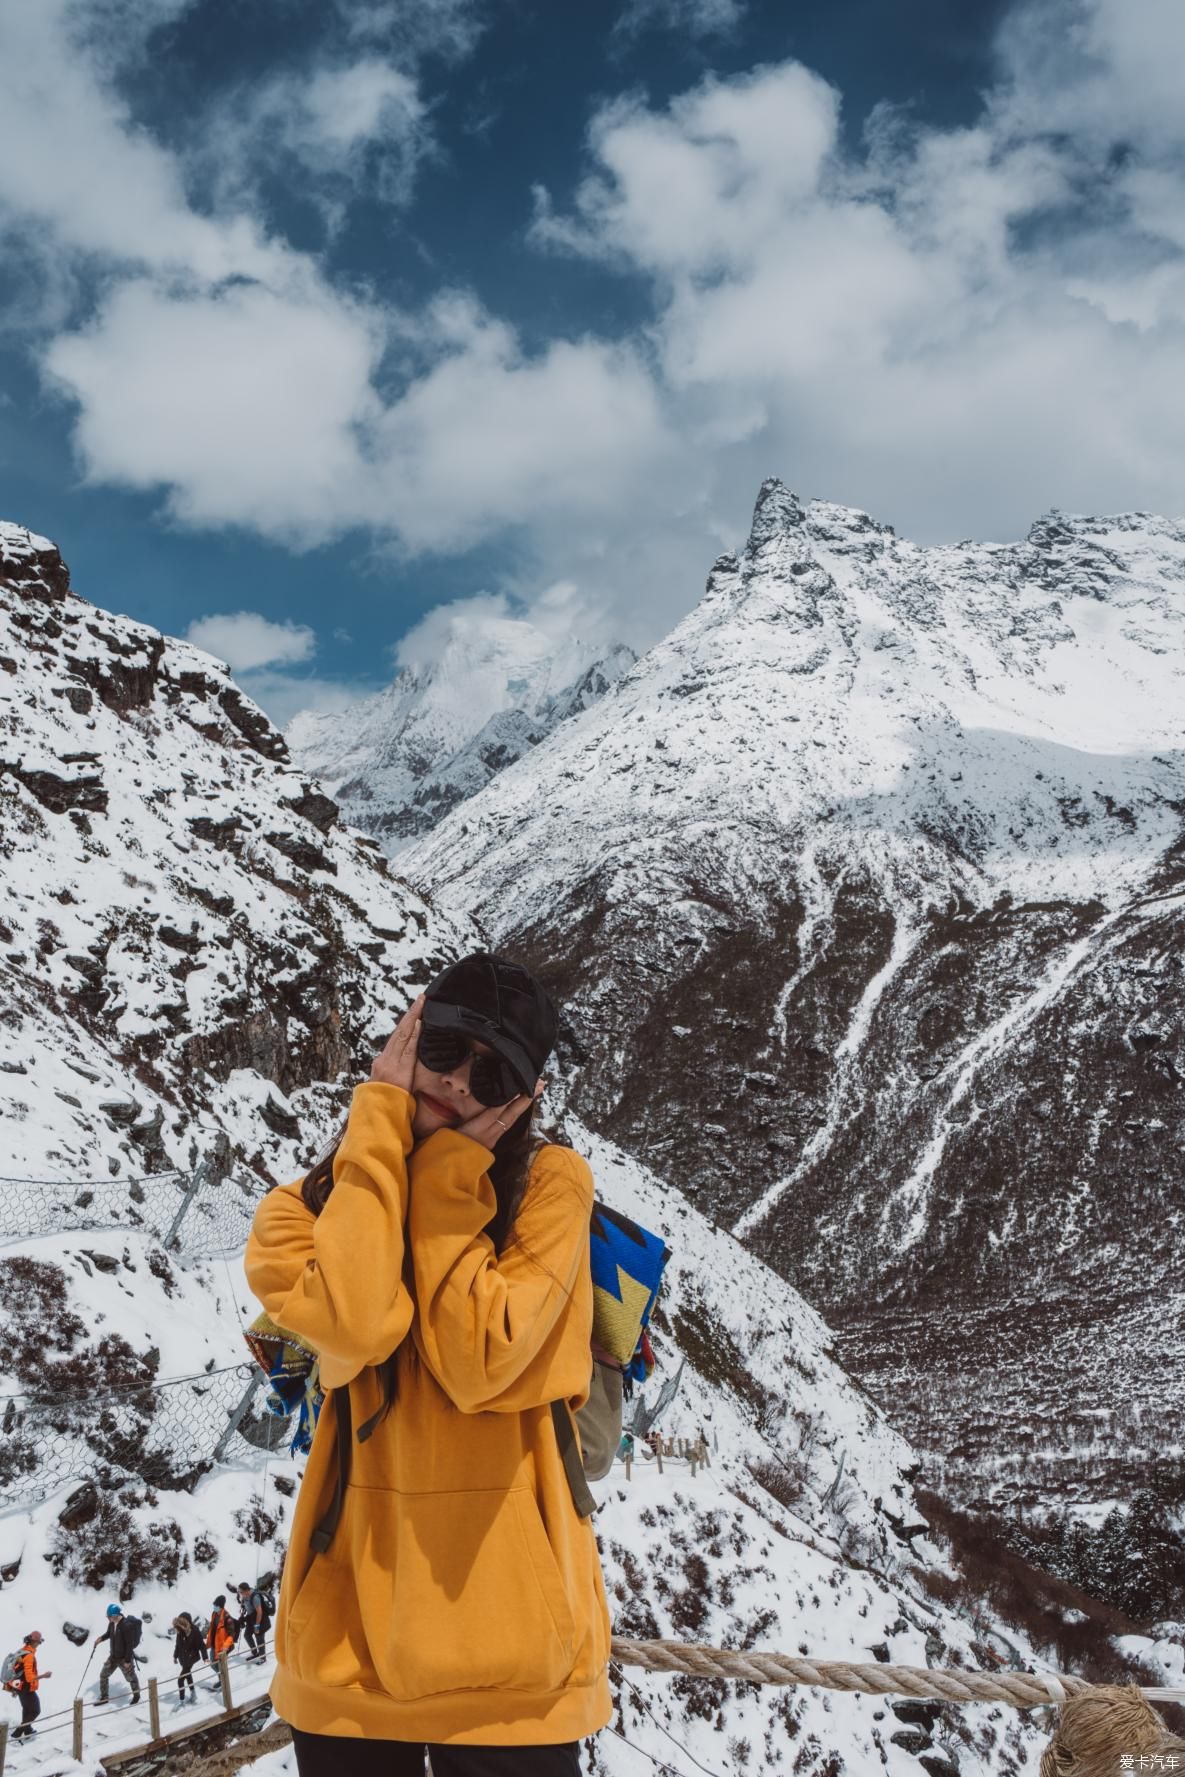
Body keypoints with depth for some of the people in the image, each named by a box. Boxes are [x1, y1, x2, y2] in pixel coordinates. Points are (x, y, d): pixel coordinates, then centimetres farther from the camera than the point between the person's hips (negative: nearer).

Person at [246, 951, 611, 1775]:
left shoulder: (551, 1182, -5)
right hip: (350, 1620, 2)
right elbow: (352, 1326, -20)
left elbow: (478, 1362, -17)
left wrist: (450, 1182, -14)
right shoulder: (309, 1205, 2)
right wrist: (380, 1130, -14)